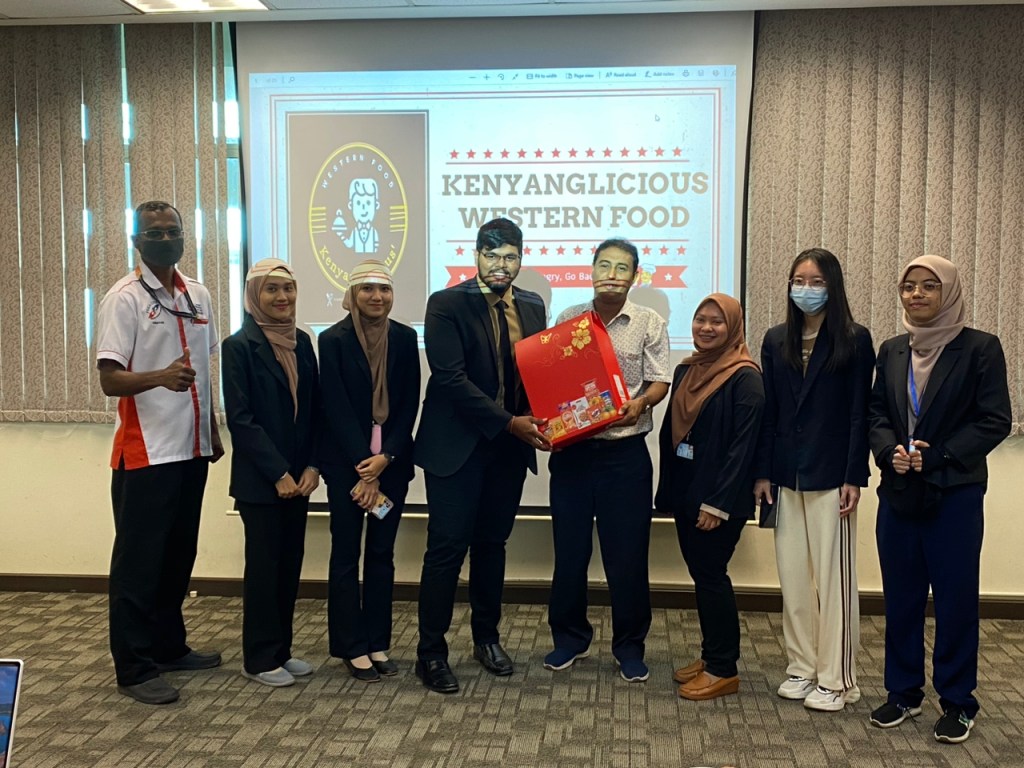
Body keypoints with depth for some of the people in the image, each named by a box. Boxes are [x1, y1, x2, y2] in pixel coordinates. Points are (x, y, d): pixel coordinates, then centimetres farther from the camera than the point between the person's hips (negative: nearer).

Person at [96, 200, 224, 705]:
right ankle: (134, 668, 10)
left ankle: (169, 646, 29)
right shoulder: (124, 299, -10)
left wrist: (213, 431, 18)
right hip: (144, 452, -7)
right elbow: (110, 380, -17)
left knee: (179, 555, 15)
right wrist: (159, 376, -35)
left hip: (191, 448, 7)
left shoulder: (198, 296, 10)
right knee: (139, 560, 1)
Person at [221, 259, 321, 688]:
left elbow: (314, 410, 9)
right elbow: (240, 418, -13)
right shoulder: (239, 346, -8)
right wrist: (277, 473, -14)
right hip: (259, 479, -5)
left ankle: (281, 650, 24)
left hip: (298, 476, 5)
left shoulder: (301, 343, 8)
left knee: (291, 563, 10)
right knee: (264, 564, 3)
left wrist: (311, 466, -3)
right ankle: (260, 659, 15)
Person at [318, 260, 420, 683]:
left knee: (382, 552, 8)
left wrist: (385, 457, -10)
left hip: (392, 459, 3)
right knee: (346, 553, 3)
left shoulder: (405, 338, 4)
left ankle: (378, 643, 17)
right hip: (346, 461, -3)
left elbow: (410, 404, 1)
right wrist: (364, 466, -13)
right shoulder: (333, 340, -5)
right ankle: (353, 647, 12)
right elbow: (336, 408, -9)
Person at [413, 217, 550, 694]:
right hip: (457, 445, -5)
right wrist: (509, 422, -22)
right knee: (448, 548, -1)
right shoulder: (447, 304, -8)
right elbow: (451, 378, -17)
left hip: (510, 448, 5)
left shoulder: (532, 307, 8)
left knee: (492, 544, 15)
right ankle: (430, 652, 10)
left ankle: (487, 638, 30)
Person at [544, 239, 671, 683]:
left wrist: (641, 402, -23)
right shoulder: (568, 320, 6)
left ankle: (629, 646, 21)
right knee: (569, 551, 9)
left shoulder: (649, 323, 1)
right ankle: (570, 637, 27)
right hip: (571, 449, 2)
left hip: (625, 452, -2)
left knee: (627, 554, 4)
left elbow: (659, 380, -2)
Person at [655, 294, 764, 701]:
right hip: (685, 492, 7)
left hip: (719, 499, -7)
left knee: (711, 576, -1)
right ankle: (711, 656, 26)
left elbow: (743, 444, -16)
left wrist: (718, 502, -19)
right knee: (701, 575, 13)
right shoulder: (686, 370, 11)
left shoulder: (744, 377, -11)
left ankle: (724, 670, 11)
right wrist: (667, 491, 12)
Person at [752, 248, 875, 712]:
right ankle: (802, 668, 22)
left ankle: (835, 679, 10)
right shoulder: (776, 341, 10)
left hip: (830, 476, -4)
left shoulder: (854, 341, -3)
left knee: (833, 576, 0)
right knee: (792, 574, 9)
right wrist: (762, 473, 5)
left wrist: (854, 478, -11)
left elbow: (859, 414, -6)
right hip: (786, 476, 5)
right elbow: (767, 412, 9)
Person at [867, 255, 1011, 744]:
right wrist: (890, 452, -10)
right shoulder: (892, 351, 9)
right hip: (898, 493, 4)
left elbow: (995, 421, -9)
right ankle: (903, 692, 25)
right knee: (900, 596, 11)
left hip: (955, 494, -4)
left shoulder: (980, 348, -5)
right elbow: (876, 413, 10)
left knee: (955, 597, 4)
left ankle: (957, 702, 18)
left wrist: (934, 457, -15)